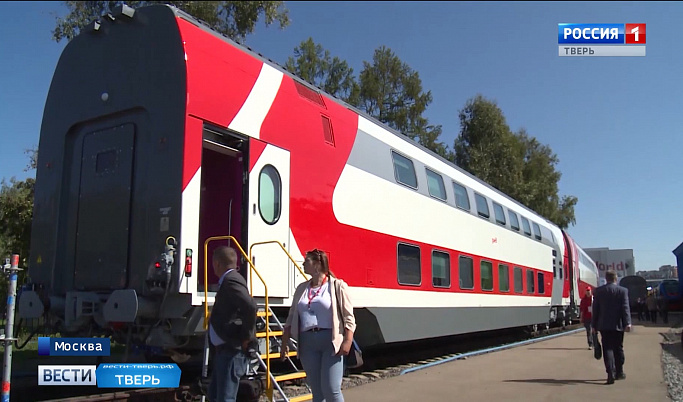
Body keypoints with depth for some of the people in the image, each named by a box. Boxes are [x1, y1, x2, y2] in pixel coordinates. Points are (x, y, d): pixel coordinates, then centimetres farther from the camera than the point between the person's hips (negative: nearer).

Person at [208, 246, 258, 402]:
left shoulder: (231, 281, -17)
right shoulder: (227, 281, 16)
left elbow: (250, 306, -32)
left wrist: (247, 337, -23)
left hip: (233, 351, -11)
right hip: (224, 349, 11)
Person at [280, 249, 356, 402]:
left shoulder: (337, 286, -1)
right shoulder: (302, 288, 14)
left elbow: (348, 317, -4)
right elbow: (291, 318, 15)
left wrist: (347, 342, -14)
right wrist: (285, 342, 10)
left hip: (331, 341, -5)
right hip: (307, 342, 5)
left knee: (331, 389, -9)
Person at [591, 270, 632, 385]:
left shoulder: (598, 291, 2)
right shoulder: (623, 290, -2)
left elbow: (595, 309, 3)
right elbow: (625, 308, -10)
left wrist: (594, 325, 9)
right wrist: (627, 323, -14)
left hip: (604, 325, 0)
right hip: (618, 325, 0)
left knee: (607, 349, 0)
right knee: (618, 348, 14)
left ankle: (611, 374, -13)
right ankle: (619, 372, 24)